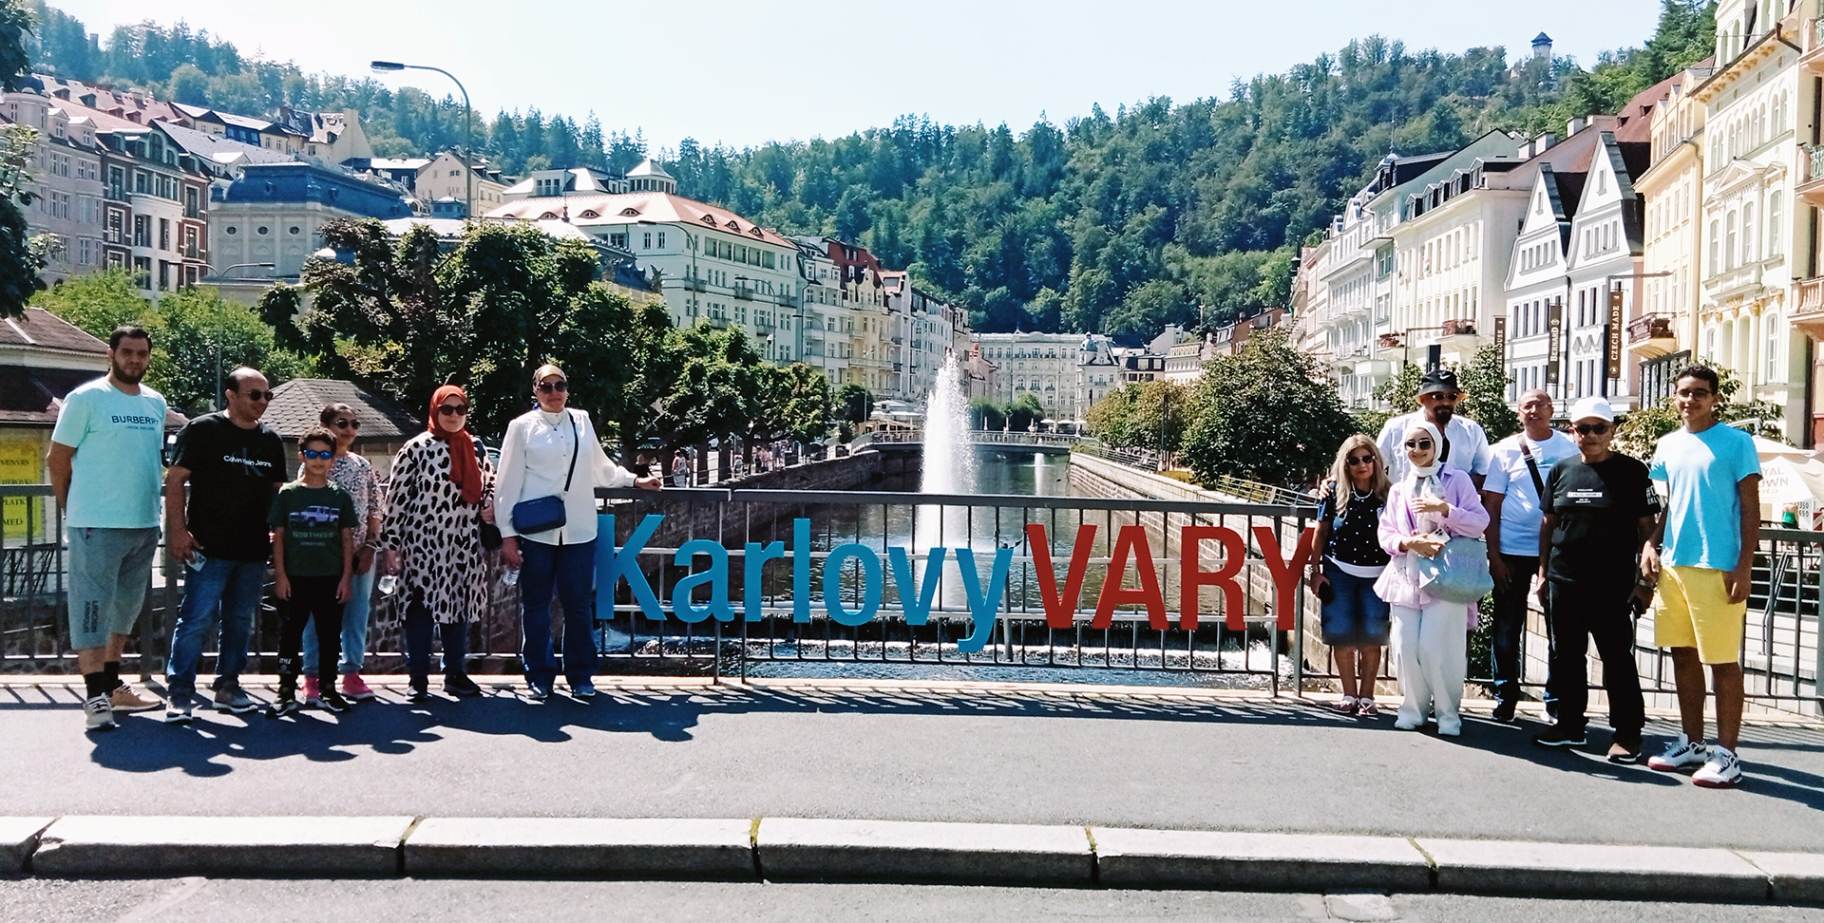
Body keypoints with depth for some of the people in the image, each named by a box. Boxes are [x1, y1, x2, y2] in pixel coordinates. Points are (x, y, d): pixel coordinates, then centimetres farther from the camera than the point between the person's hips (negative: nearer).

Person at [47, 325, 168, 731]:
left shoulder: (156, 403, 10)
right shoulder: (86, 398, -6)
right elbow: (57, 459, -3)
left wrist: (154, 506, 13)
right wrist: (72, 509, 0)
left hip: (145, 524, 6)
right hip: (97, 525, -6)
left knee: (126, 607, 15)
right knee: (92, 606, -5)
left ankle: (113, 685, 27)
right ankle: (95, 697, -4)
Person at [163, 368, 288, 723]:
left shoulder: (271, 440, 13)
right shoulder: (202, 429, -3)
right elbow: (175, 481, -6)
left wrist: (277, 533, 11)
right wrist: (178, 530, -13)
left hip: (254, 550, 6)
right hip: (210, 548, -6)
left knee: (240, 623, 12)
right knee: (197, 621, -7)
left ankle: (228, 687, 23)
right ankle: (179, 694, 0)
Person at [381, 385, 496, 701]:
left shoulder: (476, 447, 9)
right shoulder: (416, 448, -6)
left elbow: (490, 482, 24)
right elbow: (396, 497, -7)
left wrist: (488, 506, 2)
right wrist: (391, 545, -9)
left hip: (464, 546, 5)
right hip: (423, 544, -5)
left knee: (459, 608, 11)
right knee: (420, 610, 0)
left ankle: (456, 673, 23)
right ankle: (418, 679, 10)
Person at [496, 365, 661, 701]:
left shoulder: (582, 421, 10)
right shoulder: (522, 426, 0)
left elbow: (600, 467, 24)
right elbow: (508, 483, -1)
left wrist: (635, 480, 22)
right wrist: (507, 534, -4)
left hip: (578, 530, 2)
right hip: (535, 532, -2)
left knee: (578, 604, 6)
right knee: (536, 605, 5)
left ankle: (580, 675, 17)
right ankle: (539, 676, 16)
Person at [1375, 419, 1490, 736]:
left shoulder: (1457, 480, 6)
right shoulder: (1398, 489, 16)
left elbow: (1480, 522, -1)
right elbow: (1385, 534, 11)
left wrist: (1444, 509, -13)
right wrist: (1410, 543, -9)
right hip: (1406, 577, 4)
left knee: (1435, 648, -12)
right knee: (1406, 648, -3)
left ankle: (1448, 712, 5)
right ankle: (1413, 708, 13)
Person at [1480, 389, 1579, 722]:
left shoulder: (1569, 448, 3)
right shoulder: (1505, 450, 2)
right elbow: (1492, 506, 1)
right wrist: (1493, 556, -5)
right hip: (1512, 552, 0)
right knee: (1507, 628, 5)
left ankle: (1556, 698, 19)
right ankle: (1505, 698, 16)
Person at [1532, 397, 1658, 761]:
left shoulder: (1631, 471, -1)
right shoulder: (1562, 470, 10)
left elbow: (1646, 527, -1)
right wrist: (1543, 573, 11)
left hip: (1611, 583, -4)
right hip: (1564, 580, 4)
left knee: (1617, 656, -1)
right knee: (1566, 654, 11)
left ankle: (1627, 732, 7)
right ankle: (1570, 724, 22)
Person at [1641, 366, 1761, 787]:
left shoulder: (1736, 442, -3)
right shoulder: (1668, 445, 12)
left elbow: (1751, 508, -5)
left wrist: (1745, 566, -12)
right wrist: (1651, 544, 6)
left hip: (1718, 567, -6)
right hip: (1672, 564, 6)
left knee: (1723, 661, -2)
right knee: (1683, 655, 12)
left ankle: (1726, 753, 5)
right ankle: (1692, 742, 23)